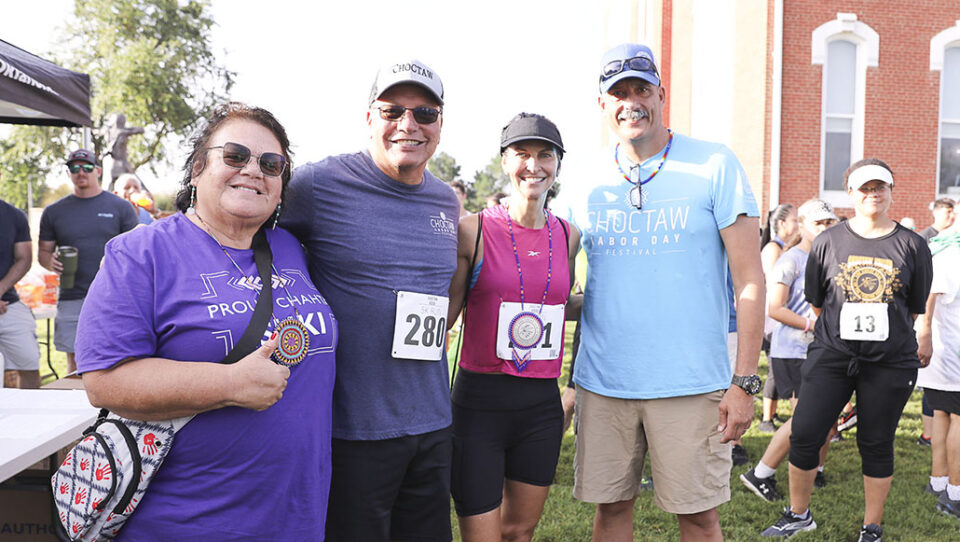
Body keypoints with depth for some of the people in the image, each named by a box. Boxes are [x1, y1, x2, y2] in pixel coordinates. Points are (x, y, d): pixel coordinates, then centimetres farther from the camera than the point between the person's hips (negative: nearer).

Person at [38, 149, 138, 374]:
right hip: (72, 300, 2)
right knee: (75, 364, 5)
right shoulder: (54, 212, 12)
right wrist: (50, 262, -8)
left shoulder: (120, 207, 6)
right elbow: (43, 252, 15)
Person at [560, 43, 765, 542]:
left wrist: (745, 382, -8)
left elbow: (749, 277, -4)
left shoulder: (715, 167, -4)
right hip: (601, 382, 3)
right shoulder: (582, 181, 6)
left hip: (690, 384, -2)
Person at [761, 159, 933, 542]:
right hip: (831, 356, 0)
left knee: (877, 445, 9)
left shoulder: (912, 245, 2)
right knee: (804, 436, 0)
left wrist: (884, 333, 12)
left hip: (890, 363, 0)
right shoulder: (828, 242, 1)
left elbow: (917, 309, 11)